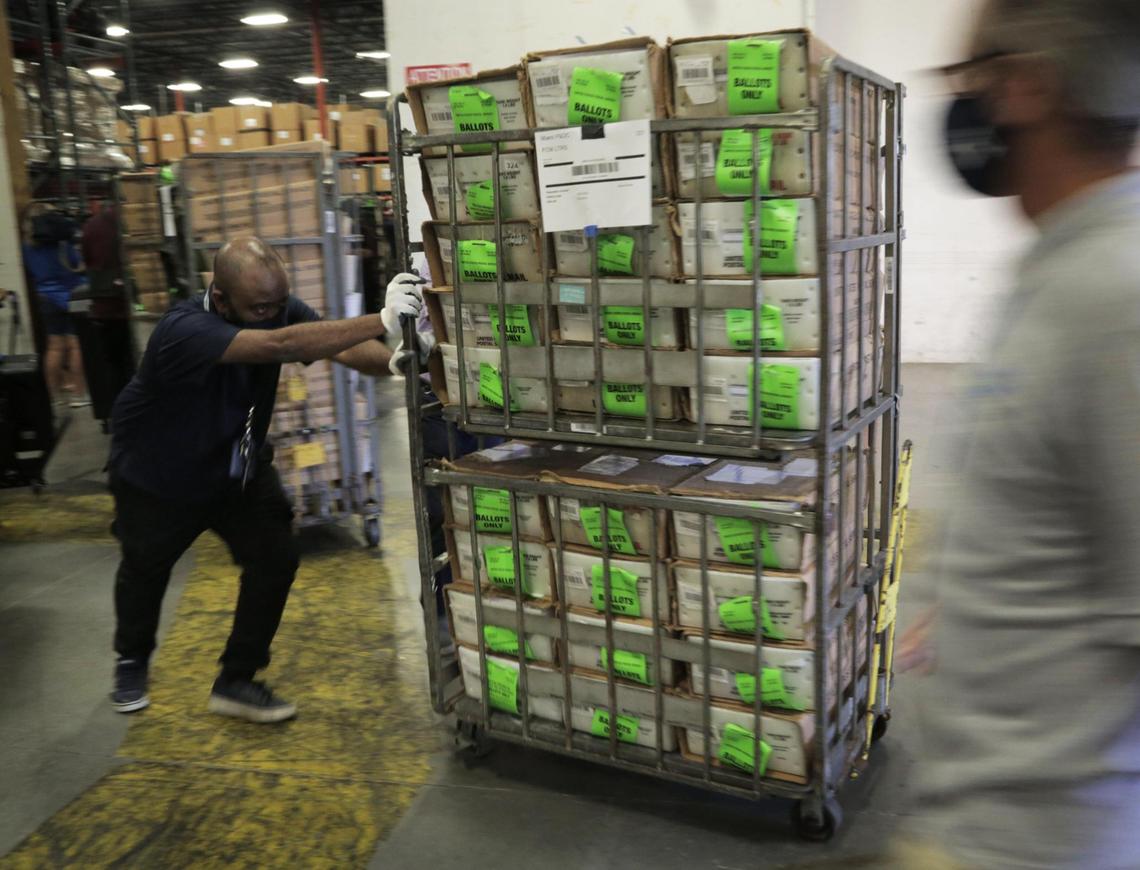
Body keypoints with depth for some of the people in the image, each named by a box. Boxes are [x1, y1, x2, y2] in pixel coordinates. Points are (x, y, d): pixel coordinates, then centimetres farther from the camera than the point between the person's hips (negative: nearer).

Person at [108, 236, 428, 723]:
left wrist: (392, 361, -56)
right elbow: (280, 346, -56)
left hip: (238, 466, 4)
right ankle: (132, 662, 48)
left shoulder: (279, 310, -20)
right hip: (158, 477, -4)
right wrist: (382, 320, -63)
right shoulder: (184, 331, -40)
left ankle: (236, 682, 11)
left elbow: (344, 348, -33)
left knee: (275, 559, -8)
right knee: (145, 568, 17)